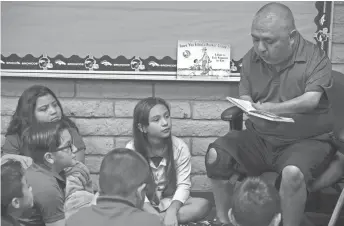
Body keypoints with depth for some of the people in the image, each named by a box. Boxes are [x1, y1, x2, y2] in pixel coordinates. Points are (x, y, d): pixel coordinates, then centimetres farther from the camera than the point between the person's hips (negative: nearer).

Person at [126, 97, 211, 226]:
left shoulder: (179, 147, -12)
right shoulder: (131, 150, -15)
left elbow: (183, 185, -13)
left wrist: (172, 211, -31)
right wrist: (155, 215, -30)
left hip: (170, 202, 3)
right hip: (144, 205, -3)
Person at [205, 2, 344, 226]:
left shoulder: (316, 58, -10)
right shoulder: (252, 58, 3)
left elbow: (311, 99, -22)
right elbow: (244, 96, 10)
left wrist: (271, 108, -31)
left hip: (306, 140, -4)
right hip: (259, 138, 5)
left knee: (292, 173, -36)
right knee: (216, 154, -16)